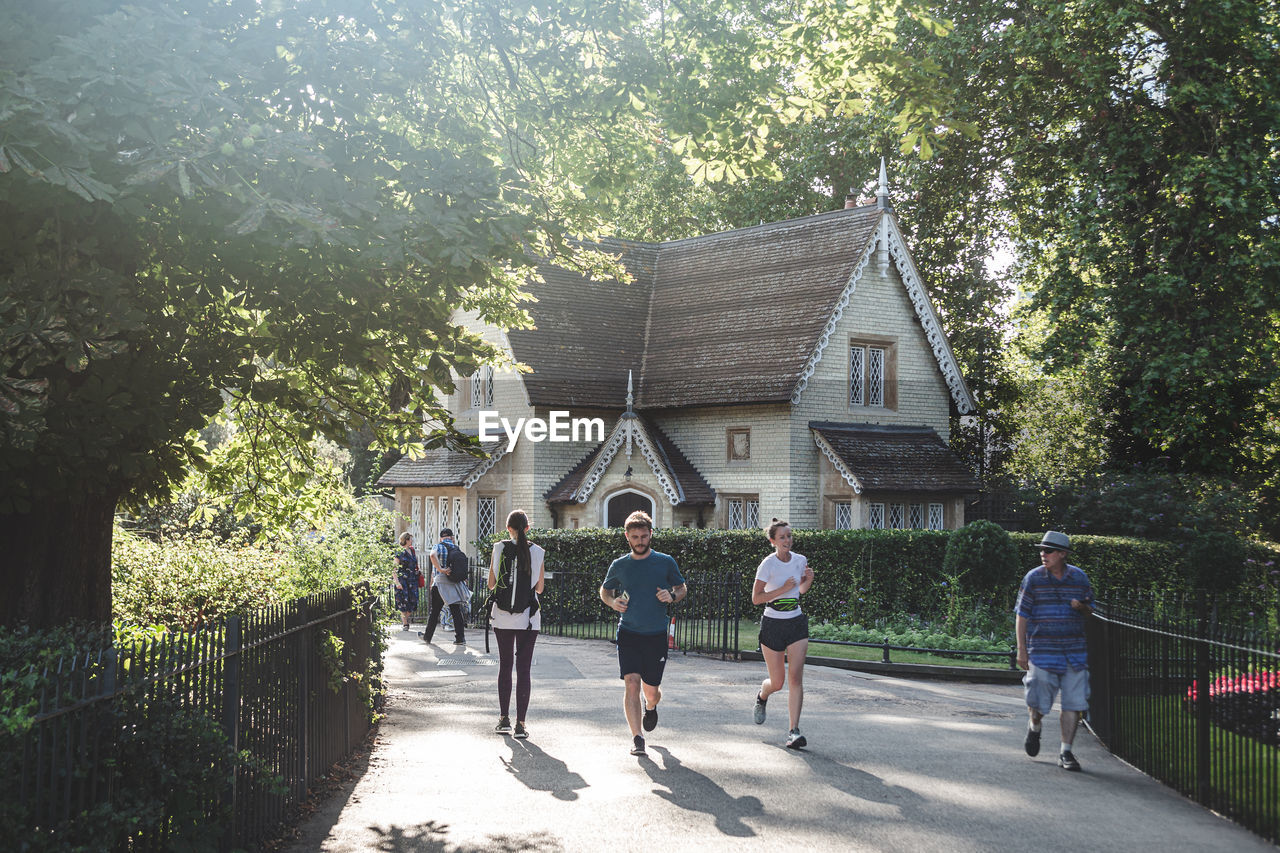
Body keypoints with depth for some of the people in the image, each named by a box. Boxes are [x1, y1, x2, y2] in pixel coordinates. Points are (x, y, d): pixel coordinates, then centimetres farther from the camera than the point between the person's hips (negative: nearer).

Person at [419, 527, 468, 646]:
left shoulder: (439, 546, -6)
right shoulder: (457, 549, 8)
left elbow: (433, 556, -28)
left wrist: (441, 569, -23)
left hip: (440, 584, -3)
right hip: (455, 584, 3)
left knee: (434, 612, 8)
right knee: (456, 611, 4)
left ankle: (427, 636, 20)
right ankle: (460, 638, -1)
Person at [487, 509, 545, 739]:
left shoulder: (499, 549, -3)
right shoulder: (537, 552, -3)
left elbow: (491, 584, 3)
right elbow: (539, 587, 4)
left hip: (502, 616, 1)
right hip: (528, 618, -1)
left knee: (505, 665, 14)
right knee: (523, 668, 2)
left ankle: (504, 719, 18)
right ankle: (520, 724, -2)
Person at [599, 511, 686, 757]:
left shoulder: (665, 562, 0)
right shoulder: (619, 565, 3)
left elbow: (682, 588, 12)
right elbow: (604, 590, 18)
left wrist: (672, 595, -10)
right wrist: (612, 601, -4)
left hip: (656, 635, 0)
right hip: (628, 633, 0)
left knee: (651, 690, 6)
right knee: (631, 684, -14)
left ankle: (650, 707, 44)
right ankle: (636, 737, -6)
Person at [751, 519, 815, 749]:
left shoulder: (800, 560, 3)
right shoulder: (768, 564, -12)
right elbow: (755, 598, -16)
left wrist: (809, 579, -2)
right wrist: (783, 589, -23)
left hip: (796, 623, 3)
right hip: (773, 624, -3)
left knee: (796, 678, -10)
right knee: (777, 682, 5)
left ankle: (794, 731, -10)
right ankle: (762, 696, 41)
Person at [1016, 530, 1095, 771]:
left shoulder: (1079, 577, 5)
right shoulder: (1033, 578, -1)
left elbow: (1089, 607, 17)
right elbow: (1022, 615, 1)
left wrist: (1081, 607, -9)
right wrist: (1021, 650, -4)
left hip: (1074, 651, 2)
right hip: (1042, 650, -2)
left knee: (1074, 702, -1)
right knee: (1039, 702, -2)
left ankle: (1066, 752, 10)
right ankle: (1034, 727, 33)